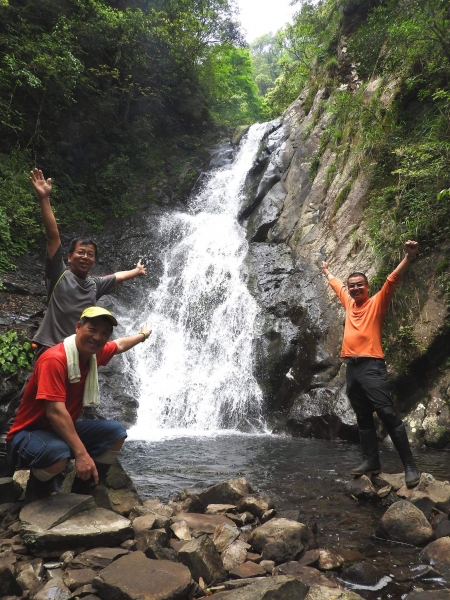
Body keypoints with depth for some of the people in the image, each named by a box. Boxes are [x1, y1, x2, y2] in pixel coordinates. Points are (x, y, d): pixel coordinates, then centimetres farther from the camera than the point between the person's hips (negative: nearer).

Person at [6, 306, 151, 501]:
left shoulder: (93, 353, -1)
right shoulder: (54, 359, -28)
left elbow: (119, 345, 22)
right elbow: (55, 412, -35)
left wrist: (143, 335, 37)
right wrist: (81, 453, -38)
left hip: (63, 430, 8)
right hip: (28, 435, -8)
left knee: (116, 432, 0)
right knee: (59, 453, -38)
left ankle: (82, 490, 10)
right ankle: (36, 490, -3)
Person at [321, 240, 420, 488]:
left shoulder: (377, 302, 2)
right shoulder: (349, 303, 17)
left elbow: (393, 280, -13)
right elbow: (337, 285, 36)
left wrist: (408, 257, -26)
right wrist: (326, 272, 51)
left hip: (371, 366, -7)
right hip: (352, 367, 7)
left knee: (388, 415, -10)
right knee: (363, 418, 10)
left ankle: (410, 465, -6)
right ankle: (371, 460, 18)